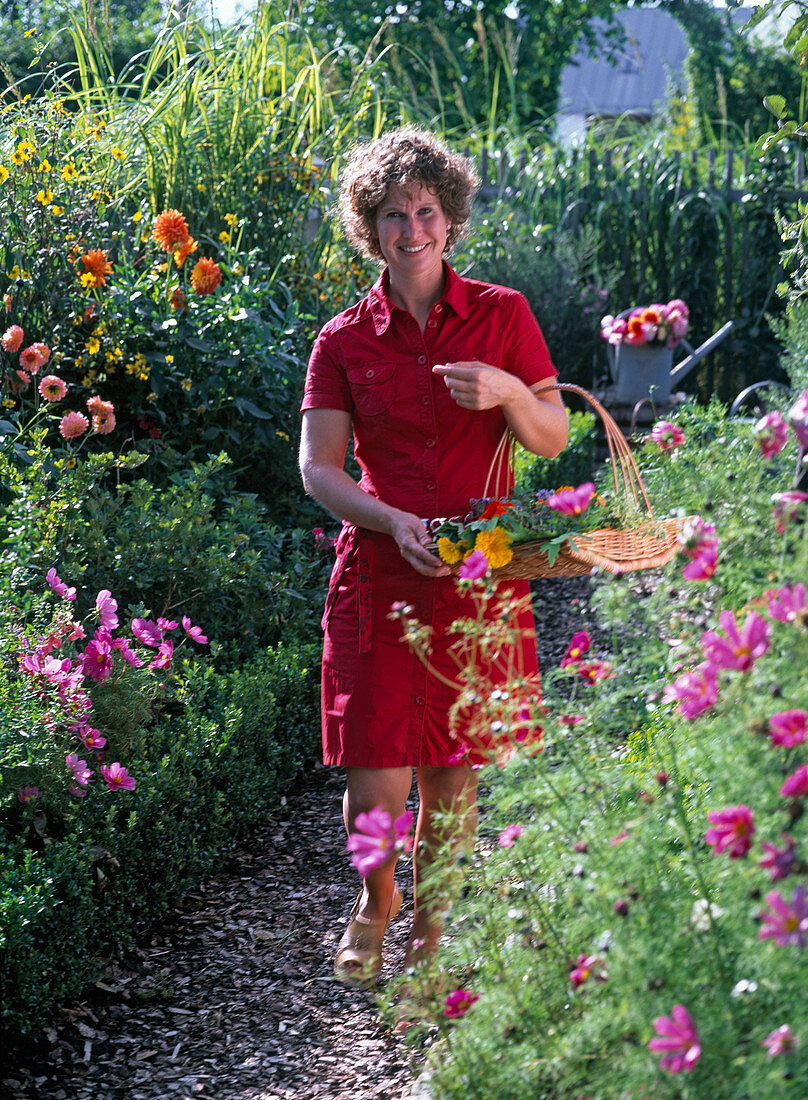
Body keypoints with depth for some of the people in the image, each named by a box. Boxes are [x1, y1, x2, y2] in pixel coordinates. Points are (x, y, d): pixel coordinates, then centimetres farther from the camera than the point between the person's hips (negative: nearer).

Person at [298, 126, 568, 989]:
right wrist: (394, 523, -16)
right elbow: (317, 466, 0)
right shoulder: (343, 340, 4)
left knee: (453, 772, 4)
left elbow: (553, 440, 5)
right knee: (374, 775, -5)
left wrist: (508, 393, -16)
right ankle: (374, 902, 25)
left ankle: (430, 922, 25)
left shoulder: (501, 316, 5)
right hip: (378, 574, 0)